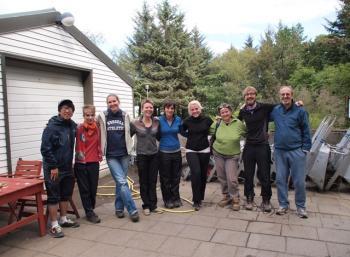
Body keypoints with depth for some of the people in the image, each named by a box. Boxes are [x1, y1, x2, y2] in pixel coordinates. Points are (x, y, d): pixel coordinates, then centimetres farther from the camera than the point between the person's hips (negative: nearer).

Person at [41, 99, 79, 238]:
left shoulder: (73, 126, 5)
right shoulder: (52, 126, -14)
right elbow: (45, 148, -17)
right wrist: (53, 166, -18)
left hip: (67, 168, 7)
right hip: (53, 168, -7)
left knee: (66, 194, 16)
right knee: (53, 196, 1)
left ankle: (64, 219, 31)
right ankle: (54, 225, 11)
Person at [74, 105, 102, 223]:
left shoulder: (97, 128, -1)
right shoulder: (79, 128, -9)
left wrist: (100, 155, 9)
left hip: (94, 162, 3)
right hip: (81, 163, -3)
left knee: (93, 188, 11)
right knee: (84, 189, 6)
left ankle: (90, 209, 28)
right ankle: (89, 213, 15)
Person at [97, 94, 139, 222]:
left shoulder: (125, 116, 3)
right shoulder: (102, 116, -1)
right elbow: (99, 133, 10)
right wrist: (101, 150, 7)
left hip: (124, 154, 2)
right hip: (111, 155, -2)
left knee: (120, 182, 11)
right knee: (122, 182, -10)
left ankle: (119, 208, 26)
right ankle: (132, 210, -3)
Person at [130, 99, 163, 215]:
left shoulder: (157, 122, 1)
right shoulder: (135, 124, -6)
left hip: (154, 155, 2)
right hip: (142, 156, -2)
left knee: (153, 182, 8)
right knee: (144, 182, 7)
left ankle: (153, 205, 19)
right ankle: (146, 206, 20)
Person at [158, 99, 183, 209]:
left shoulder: (178, 120, 0)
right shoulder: (159, 120, -8)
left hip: (176, 151, 3)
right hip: (164, 152, -3)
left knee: (176, 176, 13)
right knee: (165, 178, 6)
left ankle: (176, 198, 28)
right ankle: (167, 200, 21)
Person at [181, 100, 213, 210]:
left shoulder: (207, 119, -4)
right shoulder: (187, 121, -3)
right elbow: (181, 131, 14)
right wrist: (189, 135, 5)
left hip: (204, 150, 1)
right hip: (191, 151, -1)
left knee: (203, 174, 8)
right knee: (196, 173, -15)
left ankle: (200, 198, 29)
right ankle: (196, 200, -4)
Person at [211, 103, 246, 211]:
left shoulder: (239, 123, -10)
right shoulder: (217, 124, -7)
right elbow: (210, 132, 10)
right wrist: (214, 144, 9)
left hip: (232, 155, -2)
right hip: (218, 154, 2)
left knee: (232, 179, -8)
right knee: (221, 177, 10)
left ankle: (235, 199, 14)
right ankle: (226, 196, 30)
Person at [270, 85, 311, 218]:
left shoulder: (300, 111, -4)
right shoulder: (275, 110, 5)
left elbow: (306, 131, -2)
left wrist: (305, 148, -5)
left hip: (297, 151, -3)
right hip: (279, 151, 3)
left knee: (299, 181, 4)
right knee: (280, 179, 9)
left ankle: (300, 206, 21)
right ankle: (283, 205, 23)